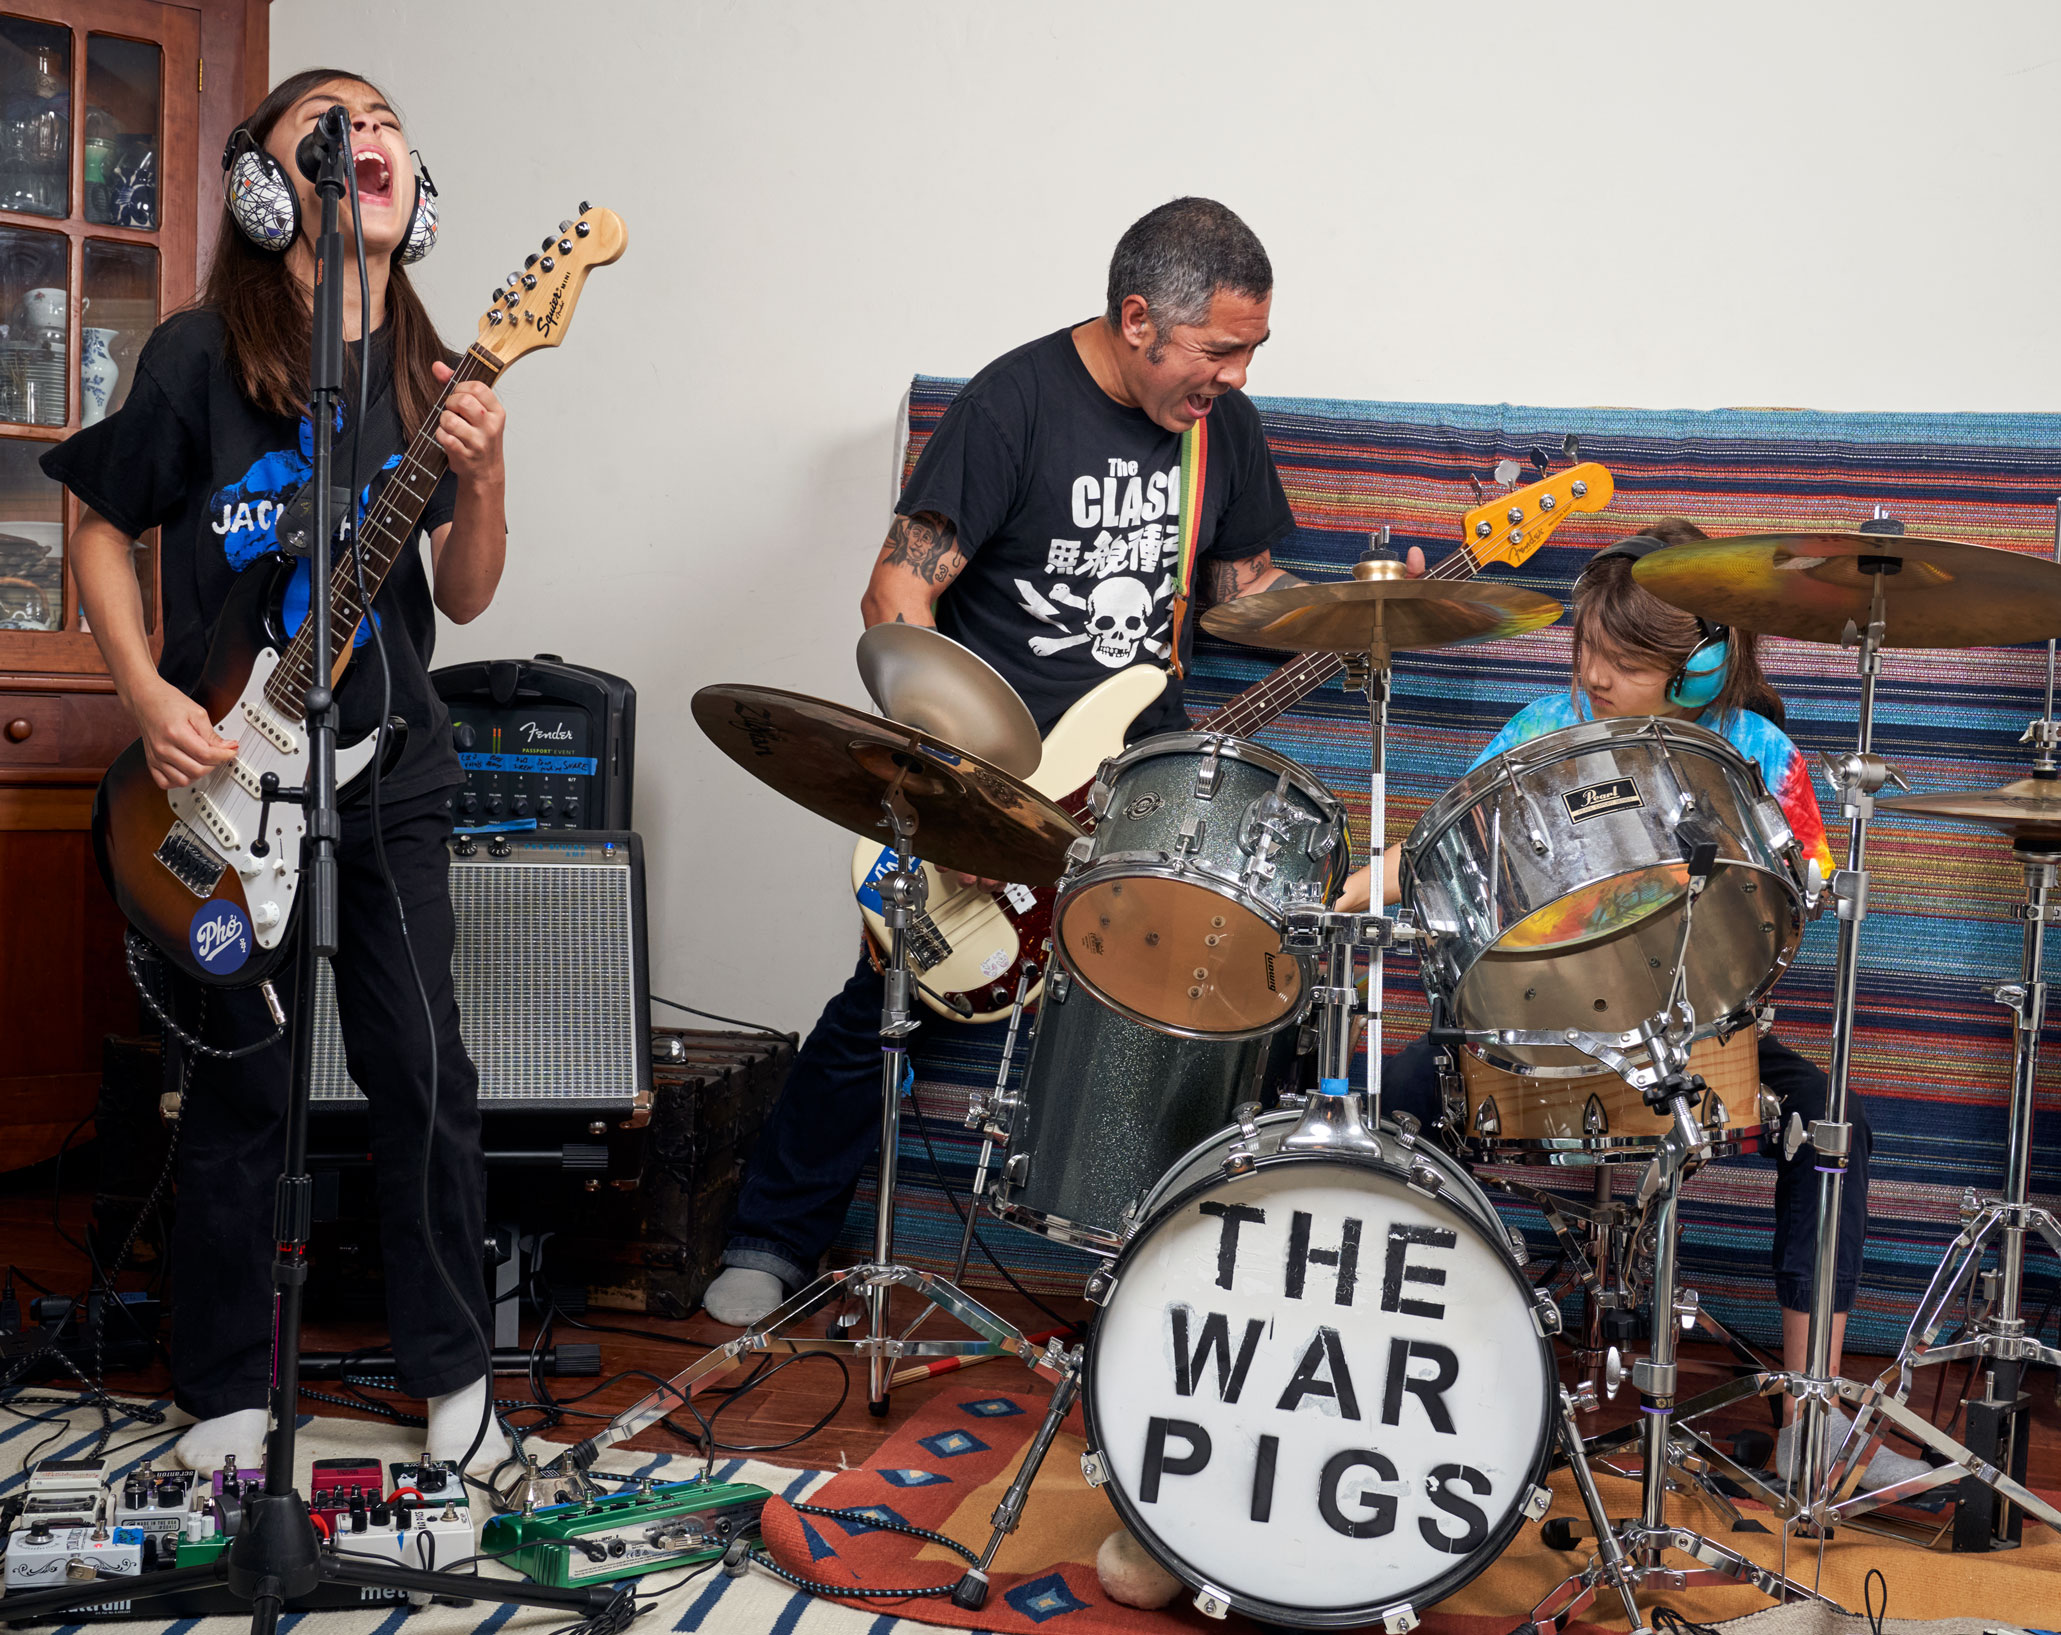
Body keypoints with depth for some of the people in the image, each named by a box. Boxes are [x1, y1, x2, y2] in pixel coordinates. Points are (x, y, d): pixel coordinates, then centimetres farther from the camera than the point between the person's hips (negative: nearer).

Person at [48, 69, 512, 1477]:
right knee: (241, 1090, 6)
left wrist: (482, 485, -16)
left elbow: (463, 598, 3)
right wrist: (148, 696, -10)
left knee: (423, 1078, 5)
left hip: (390, 779, 3)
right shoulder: (203, 356, -6)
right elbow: (101, 530, 3)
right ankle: (226, 1388, 23)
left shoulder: (430, 377, 3)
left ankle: (453, 1369, 21)